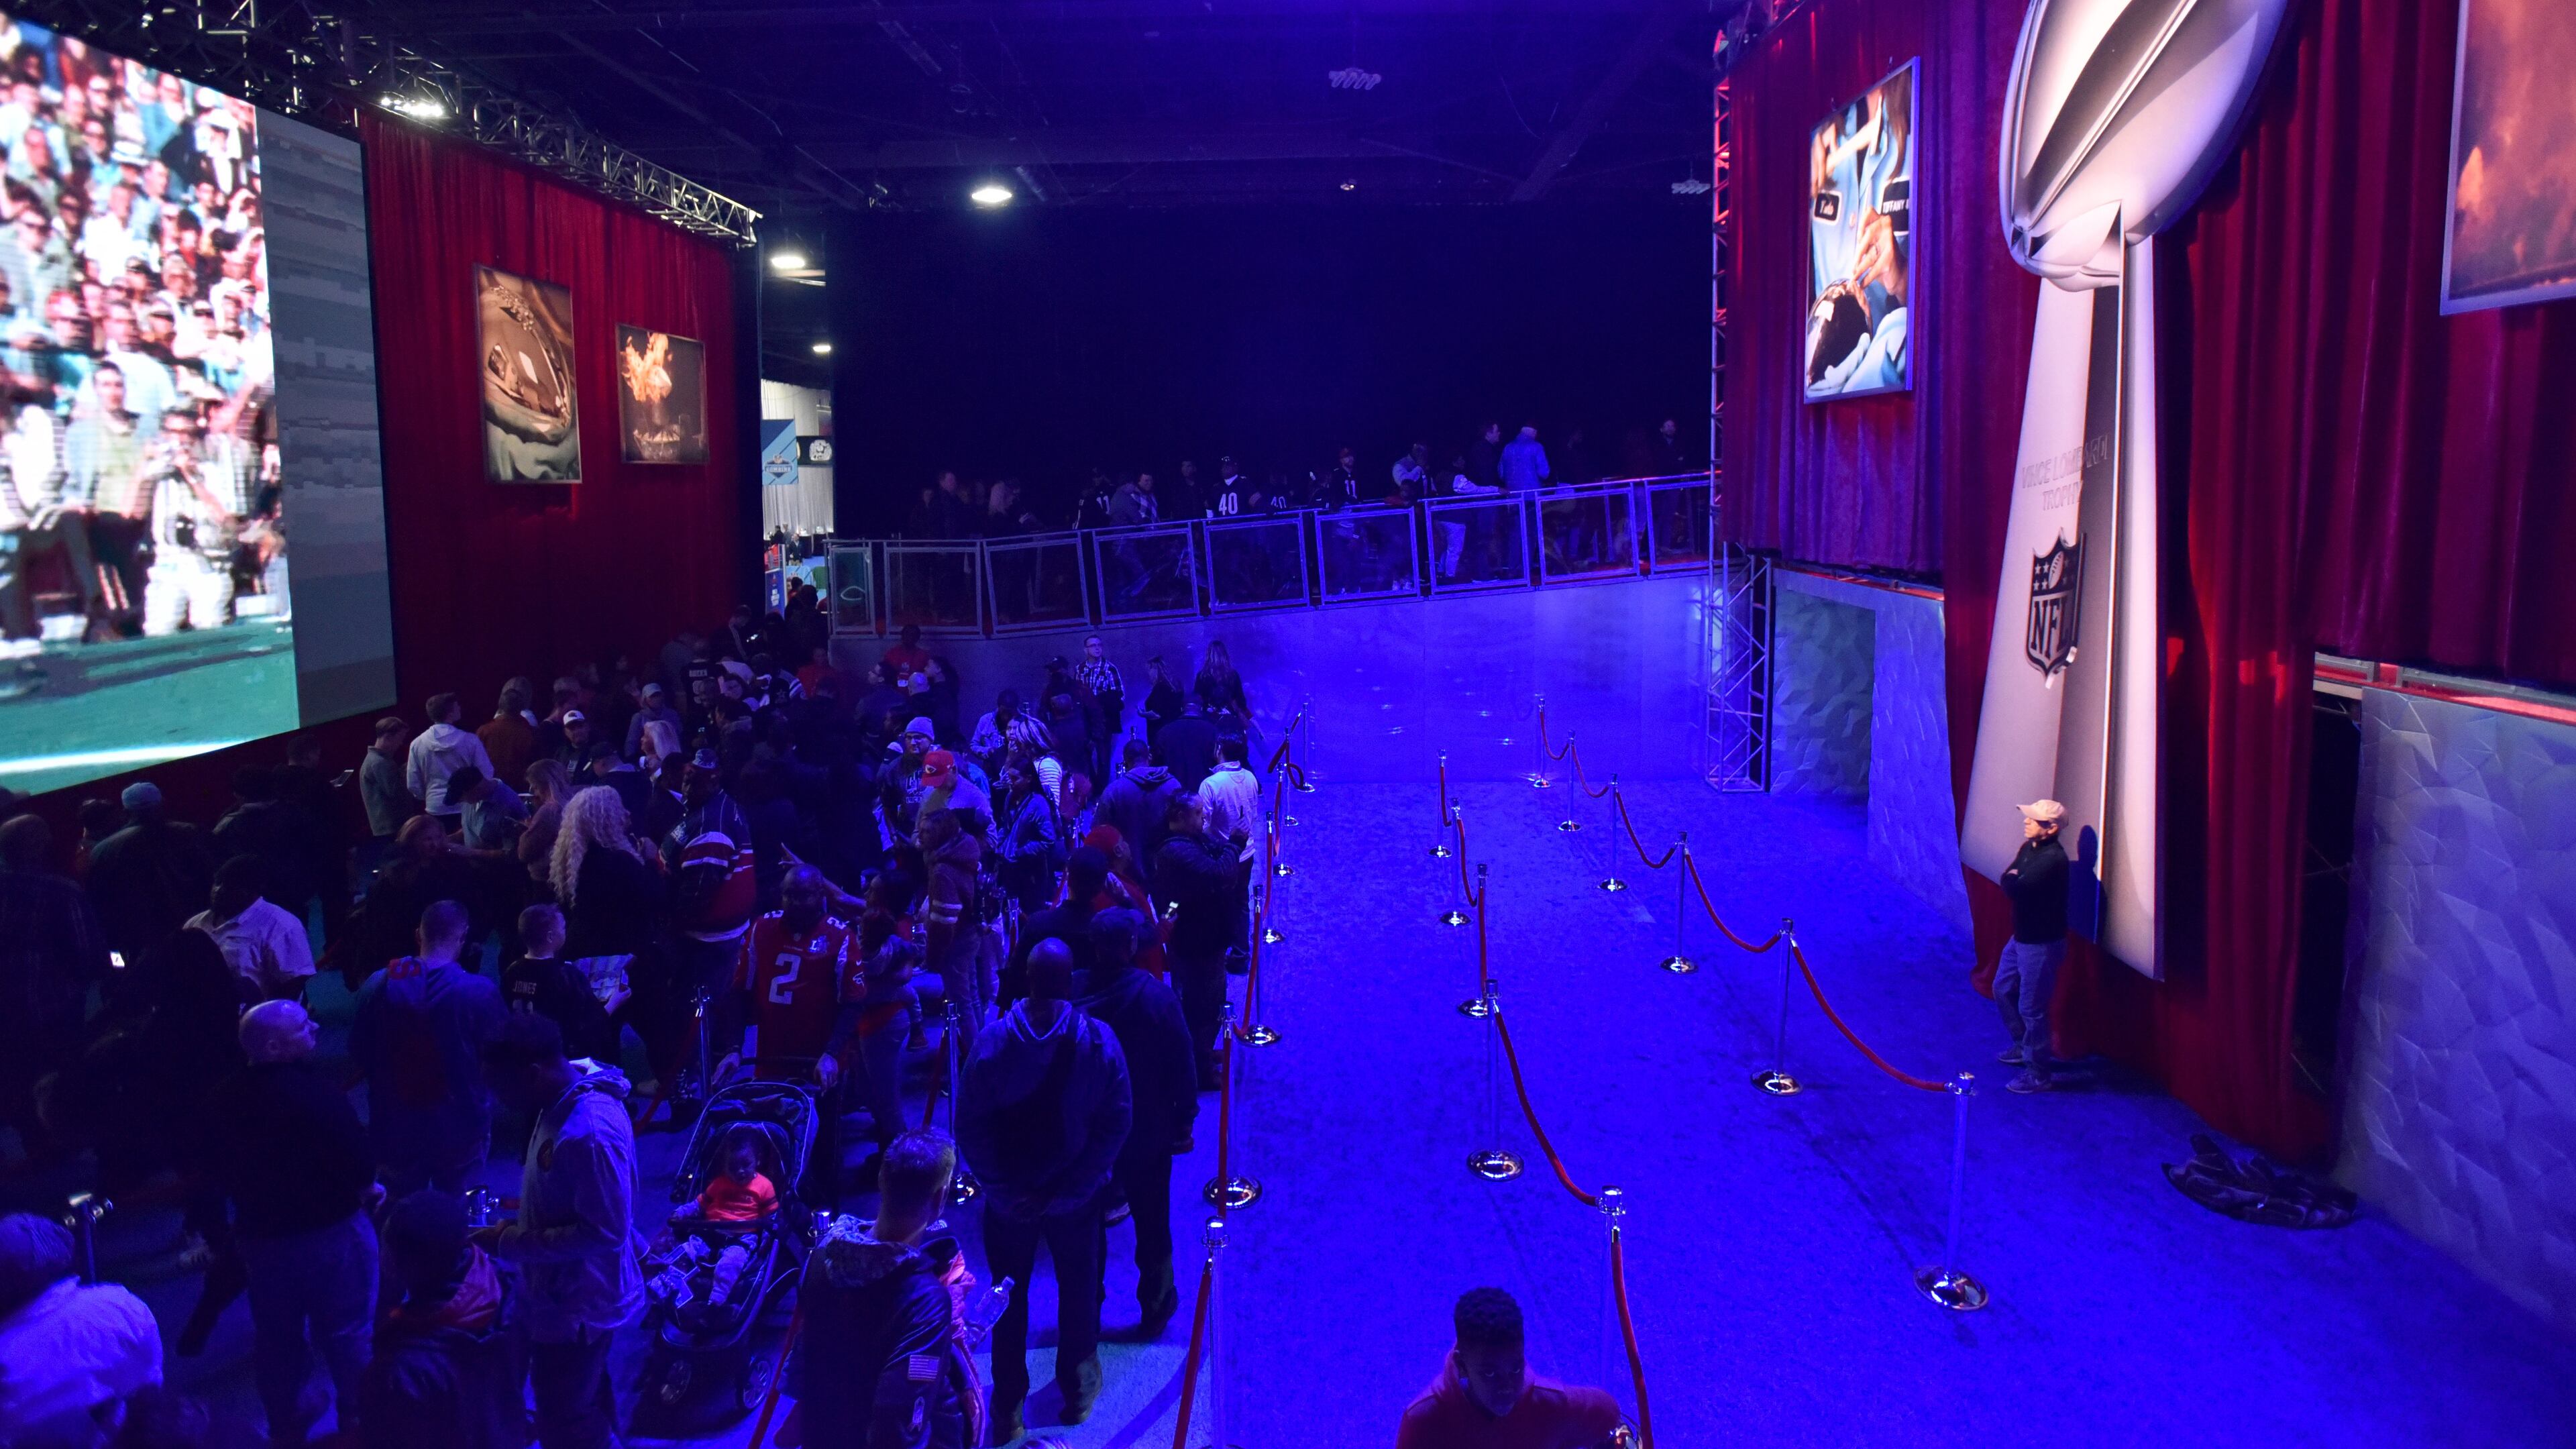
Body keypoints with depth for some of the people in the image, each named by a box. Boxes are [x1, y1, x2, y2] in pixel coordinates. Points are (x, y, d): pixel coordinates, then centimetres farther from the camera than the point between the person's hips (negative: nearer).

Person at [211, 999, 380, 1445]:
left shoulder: (228, 1098, -5)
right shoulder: (315, 1091, -27)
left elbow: (224, 1172, 6)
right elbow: (358, 1161, -23)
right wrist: (365, 1188, -1)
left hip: (260, 1233, 6)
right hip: (330, 1229, -6)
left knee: (276, 1334, 21)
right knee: (346, 1331, 11)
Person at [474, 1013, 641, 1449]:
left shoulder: (589, 1133, -34)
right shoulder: (565, 1102, -3)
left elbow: (605, 1232, -29)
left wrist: (509, 1243, -24)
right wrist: (522, 1209, 4)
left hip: (577, 1304, -9)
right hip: (570, 1293, 9)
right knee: (588, 1408, 27)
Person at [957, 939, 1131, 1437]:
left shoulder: (992, 1042, -17)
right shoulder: (1098, 1041, -17)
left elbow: (971, 1128, -16)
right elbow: (1115, 1124, -17)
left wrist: (1007, 1188, -9)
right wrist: (1067, 1188, -12)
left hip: (1009, 1200, 0)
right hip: (1076, 1197, 0)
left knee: (1008, 1301, 19)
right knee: (1078, 1293, 23)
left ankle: (1007, 1410, 29)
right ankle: (1076, 1390, 41)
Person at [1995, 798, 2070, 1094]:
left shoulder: (2052, 859, -27)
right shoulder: (2029, 847, 4)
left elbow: (2015, 888, -33)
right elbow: (2008, 879, 5)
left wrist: (2012, 879, -11)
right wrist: (2014, 880, -16)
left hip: (2042, 944, -10)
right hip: (2021, 936, 10)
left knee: (2031, 1008, -1)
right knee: (2003, 990, 23)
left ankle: (2038, 1075, 12)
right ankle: (2023, 1047, 42)